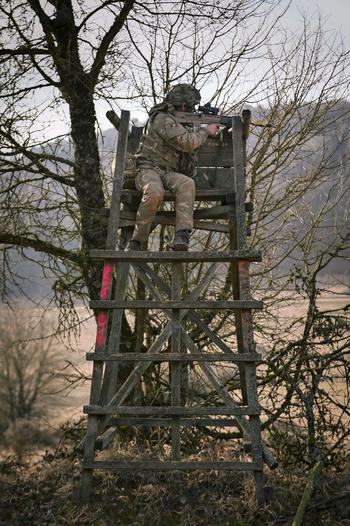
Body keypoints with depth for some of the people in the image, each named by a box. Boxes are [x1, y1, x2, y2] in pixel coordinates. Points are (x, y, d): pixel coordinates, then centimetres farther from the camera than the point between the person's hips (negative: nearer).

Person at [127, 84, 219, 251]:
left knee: (187, 184, -28)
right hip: (148, 169, -7)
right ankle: (136, 241, -25)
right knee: (155, 192, -40)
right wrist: (206, 131, -2)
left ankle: (181, 237, -40)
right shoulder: (163, 119, -8)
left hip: (168, 173, 7)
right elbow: (186, 142, -18)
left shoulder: (176, 122, 22)